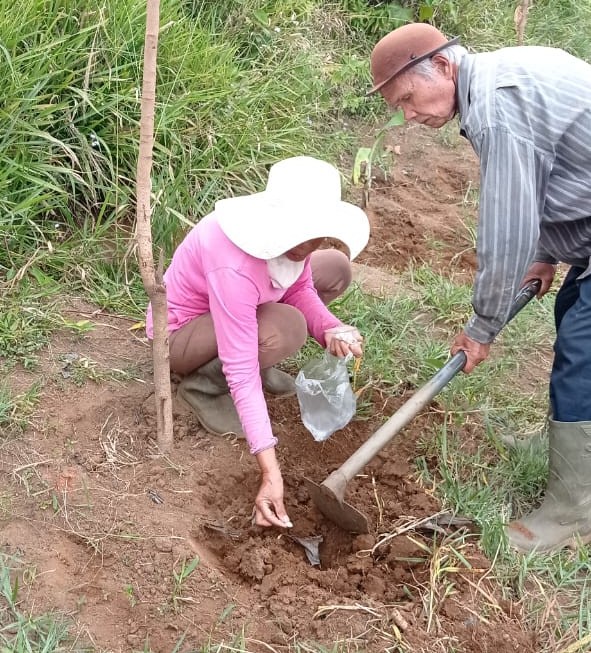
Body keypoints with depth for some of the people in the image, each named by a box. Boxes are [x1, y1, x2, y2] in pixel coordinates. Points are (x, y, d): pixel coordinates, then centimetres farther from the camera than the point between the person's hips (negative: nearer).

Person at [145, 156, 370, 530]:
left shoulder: (289, 232, -20)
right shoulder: (234, 268, -40)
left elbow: (299, 289, -2)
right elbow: (242, 374, -40)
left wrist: (330, 329, -25)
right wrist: (270, 471, -41)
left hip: (237, 310, 8)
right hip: (180, 332, -8)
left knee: (336, 269, 0)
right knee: (286, 330, -35)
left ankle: (261, 362, 7)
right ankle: (203, 386, -9)